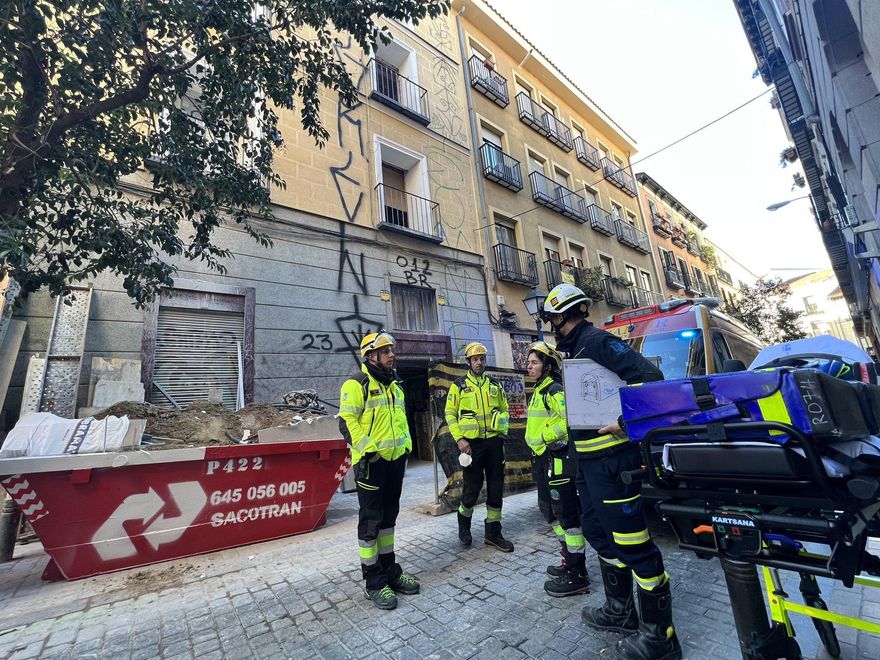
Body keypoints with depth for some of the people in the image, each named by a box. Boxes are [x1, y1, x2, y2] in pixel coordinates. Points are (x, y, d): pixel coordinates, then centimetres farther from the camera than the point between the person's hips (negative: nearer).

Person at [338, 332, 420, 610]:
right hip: (371, 462, -8)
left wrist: (406, 446, 14)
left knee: (388, 517, 18)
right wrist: (367, 450, -21)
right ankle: (374, 582, 18)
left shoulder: (394, 385, 15)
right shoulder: (356, 384, -11)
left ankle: (390, 570, 33)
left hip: (395, 460, 8)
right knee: (370, 521, 4)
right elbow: (347, 421, -17)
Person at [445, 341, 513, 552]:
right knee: (472, 488, 3)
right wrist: (459, 439, -11)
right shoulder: (459, 385, -2)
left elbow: (504, 409, 17)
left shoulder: (495, 385, 9)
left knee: (496, 487, 8)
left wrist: (503, 430, 4)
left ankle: (493, 532, 23)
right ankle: (464, 523, 31)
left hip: (494, 442, 4)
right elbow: (450, 414, -3)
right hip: (472, 443, -4)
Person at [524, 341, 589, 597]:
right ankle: (569, 560, 35)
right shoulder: (540, 391, 15)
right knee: (557, 513, 20)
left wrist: (546, 437, -21)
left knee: (568, 514, -3)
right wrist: (535, 442, 16)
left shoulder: (554, 390, -15)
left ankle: (577, 576, 8)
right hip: (549, 460, 11)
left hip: (560, 459, -11)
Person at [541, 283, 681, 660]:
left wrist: (626, 420, -24)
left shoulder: (596, 341, -15)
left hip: (611, 457, -11)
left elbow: (649, 376, -22)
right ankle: (620, 611, 38)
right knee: (598, 531, 21)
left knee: (632, 541, -1)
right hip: (588, 458, 11)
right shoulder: (573, 350, 15)